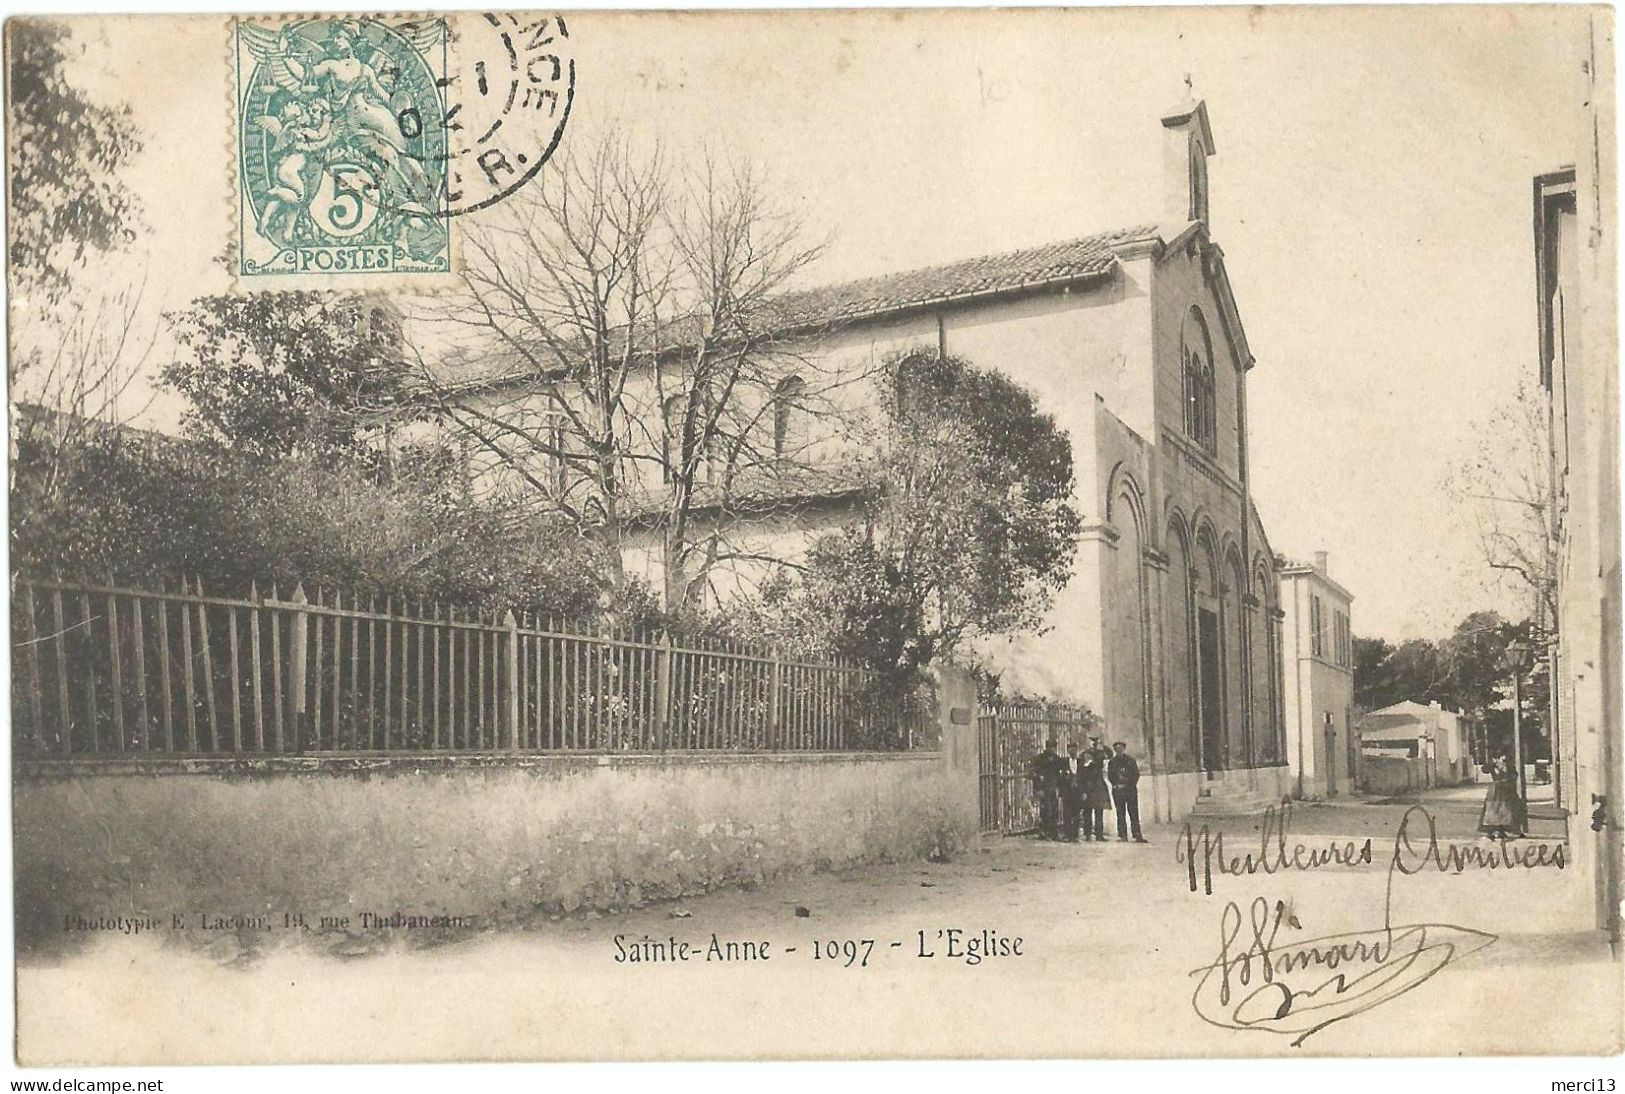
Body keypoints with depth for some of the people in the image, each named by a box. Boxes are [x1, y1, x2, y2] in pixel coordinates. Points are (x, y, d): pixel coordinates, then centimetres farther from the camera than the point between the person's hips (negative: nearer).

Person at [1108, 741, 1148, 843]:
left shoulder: (1131, 760, 9)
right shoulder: (1112, 762, 11)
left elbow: (1136, 774, 6)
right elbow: (1110, 776, 8)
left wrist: (1130, 785, -6)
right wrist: (1117, 785, -7)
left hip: (1131, 789, 0)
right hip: (1118, 791, 0)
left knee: (1134, 813, -4)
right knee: (1121, 814, -1)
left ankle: (1137, 836, -6)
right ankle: (1123, 836, 0)